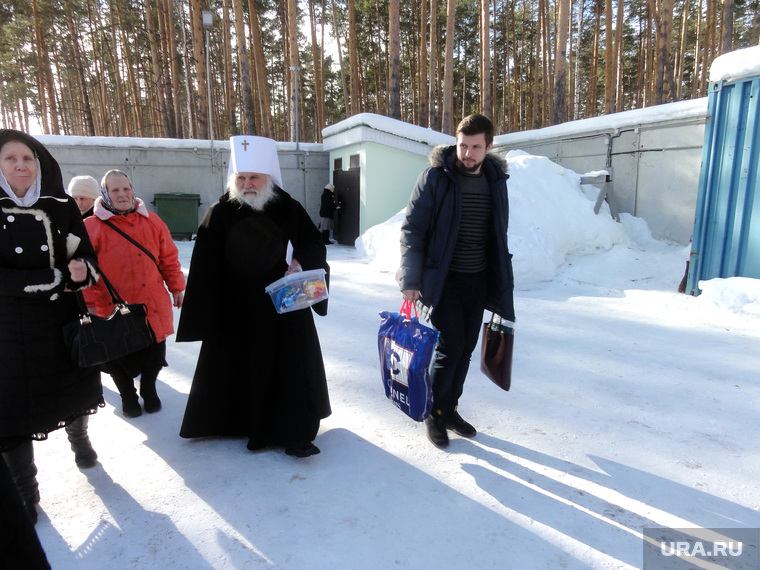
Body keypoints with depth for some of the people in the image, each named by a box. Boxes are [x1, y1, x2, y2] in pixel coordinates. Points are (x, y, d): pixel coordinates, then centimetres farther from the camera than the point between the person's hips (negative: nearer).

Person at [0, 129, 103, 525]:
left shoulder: (61, 206, -1)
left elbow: (88, 257, -2)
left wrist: (83, 271, -24)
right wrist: (56, 278, -19)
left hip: (64, 322, 2)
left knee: (74, 389, 16)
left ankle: (79, 438, 47)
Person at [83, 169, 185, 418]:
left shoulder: (152, 221, 4)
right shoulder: (92, 227, -5)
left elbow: (169, 258, 9)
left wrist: (176, 287, 10)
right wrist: (88, 302, -6)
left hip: (153, 304, 2)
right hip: (114, 309, -2)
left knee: (155, 353, 14)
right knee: (118, 356, 11)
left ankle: (148, 389, 40)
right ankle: (128, 396, 36)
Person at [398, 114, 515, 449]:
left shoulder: (496, 180, 8)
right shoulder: (436, 177, -7)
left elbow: (499, 236, 15)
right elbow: (412, 229, -8)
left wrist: (502, 286, 14)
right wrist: (411, 279, -14)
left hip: (478, 283, 5)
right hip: (443, 281, -5)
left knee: (465, 350, 11)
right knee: (449, 349, -6)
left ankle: (450, 409, 30)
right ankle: (435, 414, 17)